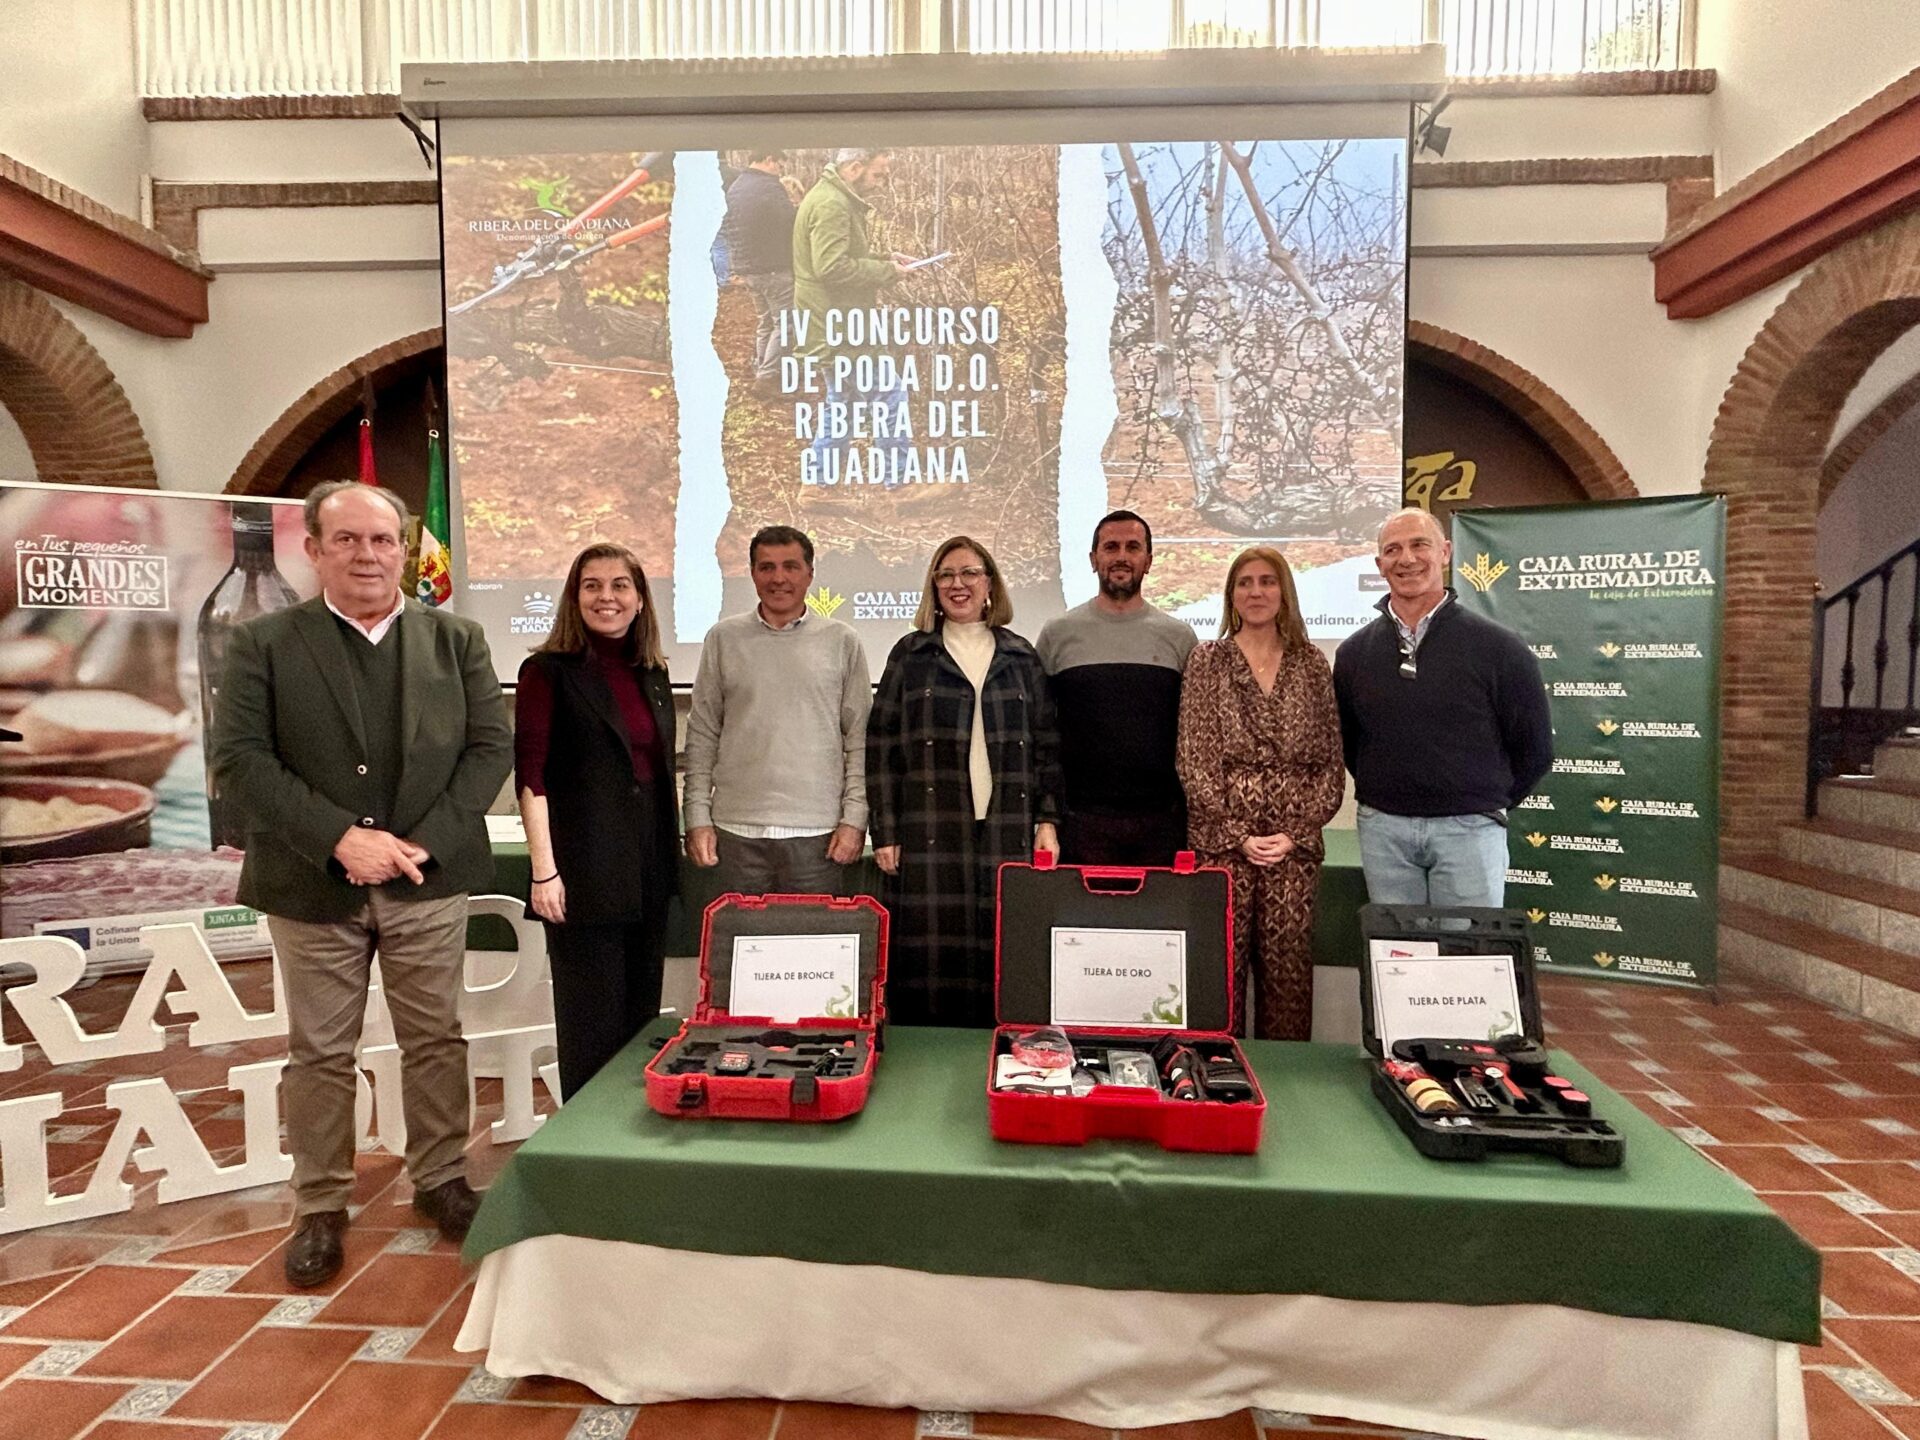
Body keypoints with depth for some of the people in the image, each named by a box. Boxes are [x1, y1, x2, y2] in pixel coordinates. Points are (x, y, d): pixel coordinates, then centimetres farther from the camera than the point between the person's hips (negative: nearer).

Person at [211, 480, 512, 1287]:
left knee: (436, 1040, 12)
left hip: (428, 881, 1)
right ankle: (320, 1209, 27)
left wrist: (423, 841, -12)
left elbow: (492, 746, -1)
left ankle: (440, 1182, 30)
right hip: (313, 885, -1)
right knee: (319, 1054, 11)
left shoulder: (457, 641, 4)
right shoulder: (264, 644, 1)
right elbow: (238, 758, -7)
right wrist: (341, 838, -18)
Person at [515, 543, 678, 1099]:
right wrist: (544, 869, -17)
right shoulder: (548, 671, -5)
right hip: (586, 871, -6)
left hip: (648, 868, 6)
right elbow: (530, 776, -11)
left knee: (642, 1012, 15)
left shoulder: (653, 674, 12)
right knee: (592, 1023, 3)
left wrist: (670, 856, 13)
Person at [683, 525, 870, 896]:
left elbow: (860, 737, 4)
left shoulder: (842, 641, 5)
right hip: (737, 830, 1)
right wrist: (698, 817, 2)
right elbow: (702, 735, 8)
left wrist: (854, 818, -3)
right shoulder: (723, 639, 7)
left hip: (817, 832, -1)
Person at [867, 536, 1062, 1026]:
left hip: (1007, 833, 2)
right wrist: (885, 832, -3)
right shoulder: (911, 654, 9)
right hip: (929, 834, -1)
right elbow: (881, 746, 4)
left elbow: (1047, 744, 13)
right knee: (930, 956, -2)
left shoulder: (1021, 657, 14)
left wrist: (1048, 821, 3)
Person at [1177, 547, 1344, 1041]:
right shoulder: (1207, 660, 3)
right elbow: (1193, 759, -2)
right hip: (1222, 841, -2)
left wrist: (1297, 833, -4)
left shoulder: (1311, 664, 9)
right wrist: (1238, 835, -8)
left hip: (1294, 845, 2)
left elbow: (1330, 760, 7)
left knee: (1289, 969, 4)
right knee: (1223, 966, -1)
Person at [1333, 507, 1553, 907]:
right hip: (1382, 829, 3)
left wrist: (1486, 805, 8)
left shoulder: (1498, 648, -3)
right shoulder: (1354, 653, 5)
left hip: (1468, 828, -2)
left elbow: (1534, 749, 4)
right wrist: (1382, 796, 11)